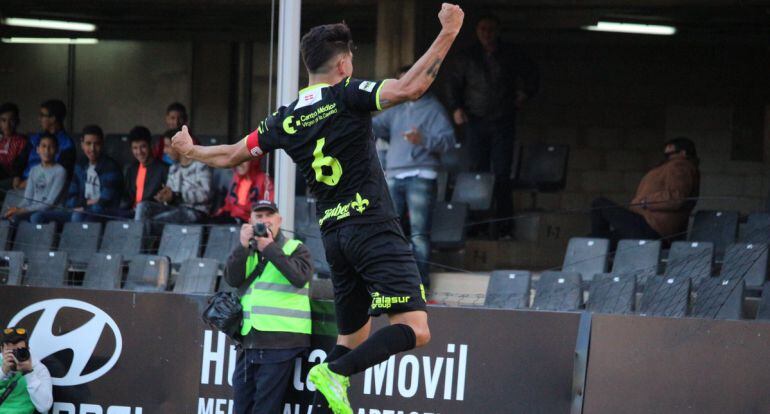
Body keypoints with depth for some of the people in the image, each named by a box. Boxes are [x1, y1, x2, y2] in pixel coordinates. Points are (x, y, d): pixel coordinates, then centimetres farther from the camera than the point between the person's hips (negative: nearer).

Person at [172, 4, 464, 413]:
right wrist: (447, 34, -13)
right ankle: (333, 374, -28)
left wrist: (192, 151, 44)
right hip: (374, 227, -7)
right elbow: (409, 88, -19)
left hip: (334, 234, 7)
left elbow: (232, 154, 24)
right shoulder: (347, 95, -5)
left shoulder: (285, 119, 11)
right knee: (414, 329, -13)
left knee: (352, 336, 19)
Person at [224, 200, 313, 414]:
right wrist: (243, 246, -11)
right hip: (249, 342, 5)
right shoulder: (247, 252, 19)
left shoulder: (295, 249, 5)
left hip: (280, 342, -5)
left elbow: (300, 277, -14)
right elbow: (232, 279, 2)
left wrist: (270, 248, -13)